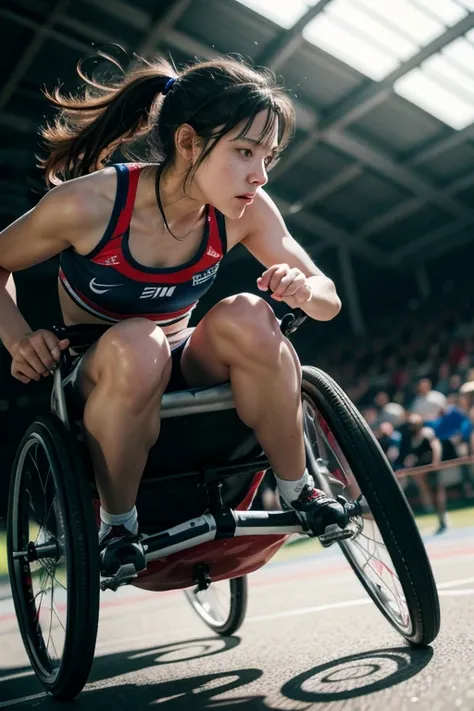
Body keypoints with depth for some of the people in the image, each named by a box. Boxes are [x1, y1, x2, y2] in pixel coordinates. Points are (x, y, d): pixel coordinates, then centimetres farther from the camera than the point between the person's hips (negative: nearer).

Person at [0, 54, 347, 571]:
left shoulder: (246, 211, -12)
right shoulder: (87, 204, -21)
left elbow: (329, 300, -5)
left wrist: (303, 290, -28)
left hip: (184, 374, 3)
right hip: (98, 383, -2)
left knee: (246, 318, -30)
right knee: (136, 346, -38)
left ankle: (298, 491, -12)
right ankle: (116, 523, -15)